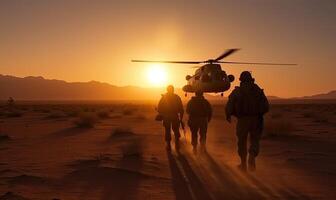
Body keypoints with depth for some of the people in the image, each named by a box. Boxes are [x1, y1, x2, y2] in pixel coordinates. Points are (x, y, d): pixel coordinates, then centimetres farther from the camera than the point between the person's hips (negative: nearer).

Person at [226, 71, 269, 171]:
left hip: (242, 120, -1)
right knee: (255, 140, 13)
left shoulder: (236, 91, -1)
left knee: (242, 142, 13)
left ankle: (243, 164, 19)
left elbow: (229, 107, -5)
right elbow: (265, 107, 1)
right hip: (256, 120, 1)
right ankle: (252, 156, -14)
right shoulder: (258, 90, 4)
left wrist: (228, 116, 13)